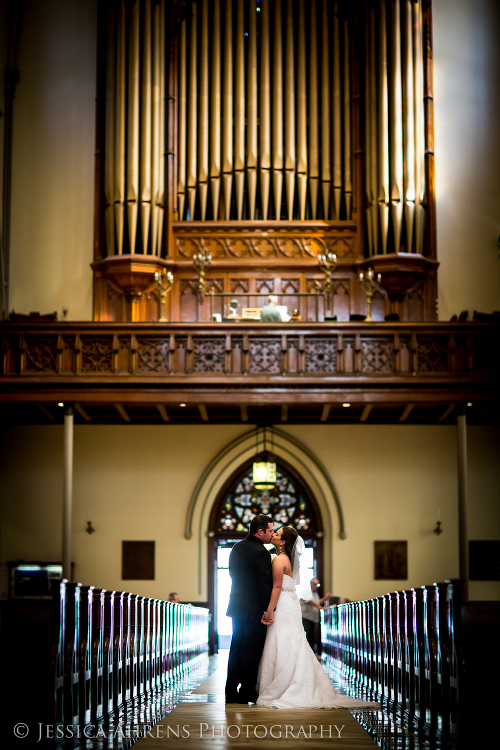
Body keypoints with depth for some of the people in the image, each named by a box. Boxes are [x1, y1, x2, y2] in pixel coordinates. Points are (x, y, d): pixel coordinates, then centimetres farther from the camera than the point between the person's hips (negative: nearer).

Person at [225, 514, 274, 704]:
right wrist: (268, 611, -14)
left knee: (236, 651, 12)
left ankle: (231, 693, 14)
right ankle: (248, 693, 5)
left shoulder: (237, 548, 9)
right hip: (254, 610, -8)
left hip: (237, 608, 8)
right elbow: (266, 585, -17)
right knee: (252, 651, 0)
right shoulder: (261, 553, -16)